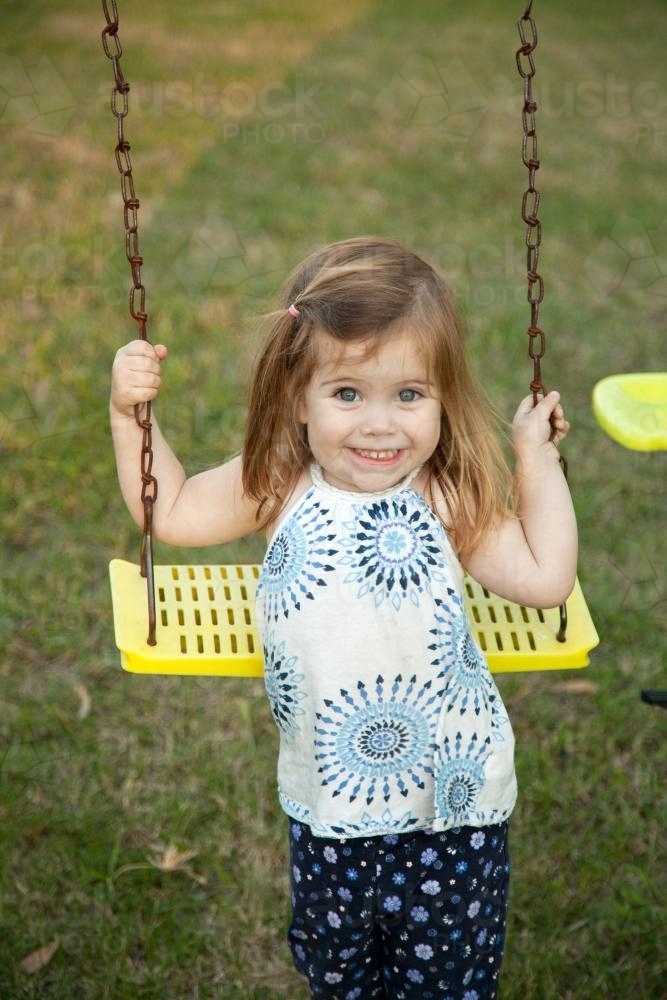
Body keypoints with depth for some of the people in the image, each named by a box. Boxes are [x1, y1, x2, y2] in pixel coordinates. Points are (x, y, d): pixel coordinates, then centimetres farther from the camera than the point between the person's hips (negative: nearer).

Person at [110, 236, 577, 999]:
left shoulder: (449, 498, -11)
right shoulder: (279, 486, -6)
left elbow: (545, 577, -14)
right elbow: (170, 512, 5)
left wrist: (537, 457, -10)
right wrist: (129, 412, -1)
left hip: (453, 799, -2)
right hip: (328, 803, 2)